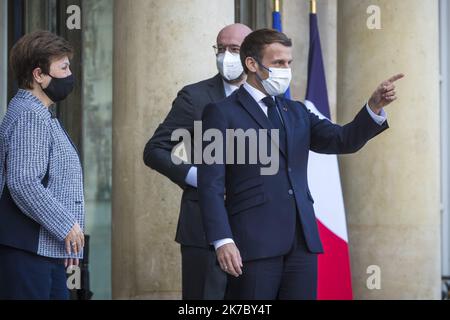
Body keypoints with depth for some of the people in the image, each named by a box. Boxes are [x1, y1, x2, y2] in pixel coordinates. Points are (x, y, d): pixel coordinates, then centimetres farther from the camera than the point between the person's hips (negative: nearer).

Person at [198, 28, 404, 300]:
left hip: (302, 241, 5)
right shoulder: (222, 113, 1)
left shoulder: (297, 113, 19)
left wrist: (375, 107, -11)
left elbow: (344, 140, 6)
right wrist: (222, 241, -15)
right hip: (254, 241, -5)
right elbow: (211, 185, -5)